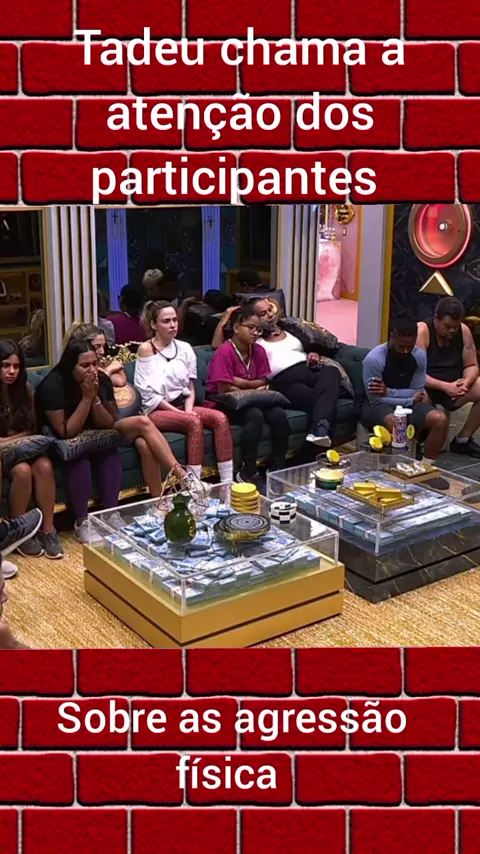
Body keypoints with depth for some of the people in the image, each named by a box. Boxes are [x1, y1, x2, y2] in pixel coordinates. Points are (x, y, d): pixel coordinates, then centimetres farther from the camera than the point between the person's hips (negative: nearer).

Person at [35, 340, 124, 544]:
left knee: (110, 451, -25)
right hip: (57, 441, -5)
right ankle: (82, 522, -26)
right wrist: (86, 397, -32)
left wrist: (95, 397, -26)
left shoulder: (102, 380, -12)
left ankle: (111, 514, -20)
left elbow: (109, 424, -11)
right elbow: (66, 432, -27)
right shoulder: (52, 385, -26)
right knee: (79, 455, -33)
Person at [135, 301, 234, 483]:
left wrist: (188, 410, -9)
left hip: (182, 405, 5)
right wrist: (177, 412, -17)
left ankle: (227, 482, -24)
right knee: (194, 422, -33)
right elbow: (147, 394, -11)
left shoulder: (185, 348, 9)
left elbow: (190, 388, 10)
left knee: (220, 418, -21)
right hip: (156, 411, -5)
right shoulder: (146, 349, -6)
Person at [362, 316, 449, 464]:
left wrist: (388, 391, -20)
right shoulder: (374, 359, -22)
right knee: (395, 424, -39)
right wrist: (411, 400, -14)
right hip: (377, 406, -5)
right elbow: (376, 399, -20)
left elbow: (418, 392, -4)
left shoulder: (419, 355, -7)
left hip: (407, 404, 5)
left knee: (440, 419, -21)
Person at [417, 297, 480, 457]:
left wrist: (465, 382, -21)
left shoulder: (464, 331, -1)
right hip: (425, 389, -6)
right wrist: (445, 386, -31)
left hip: (453, 388, 6)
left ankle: (462, 440, 0)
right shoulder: (422, 331, -17)